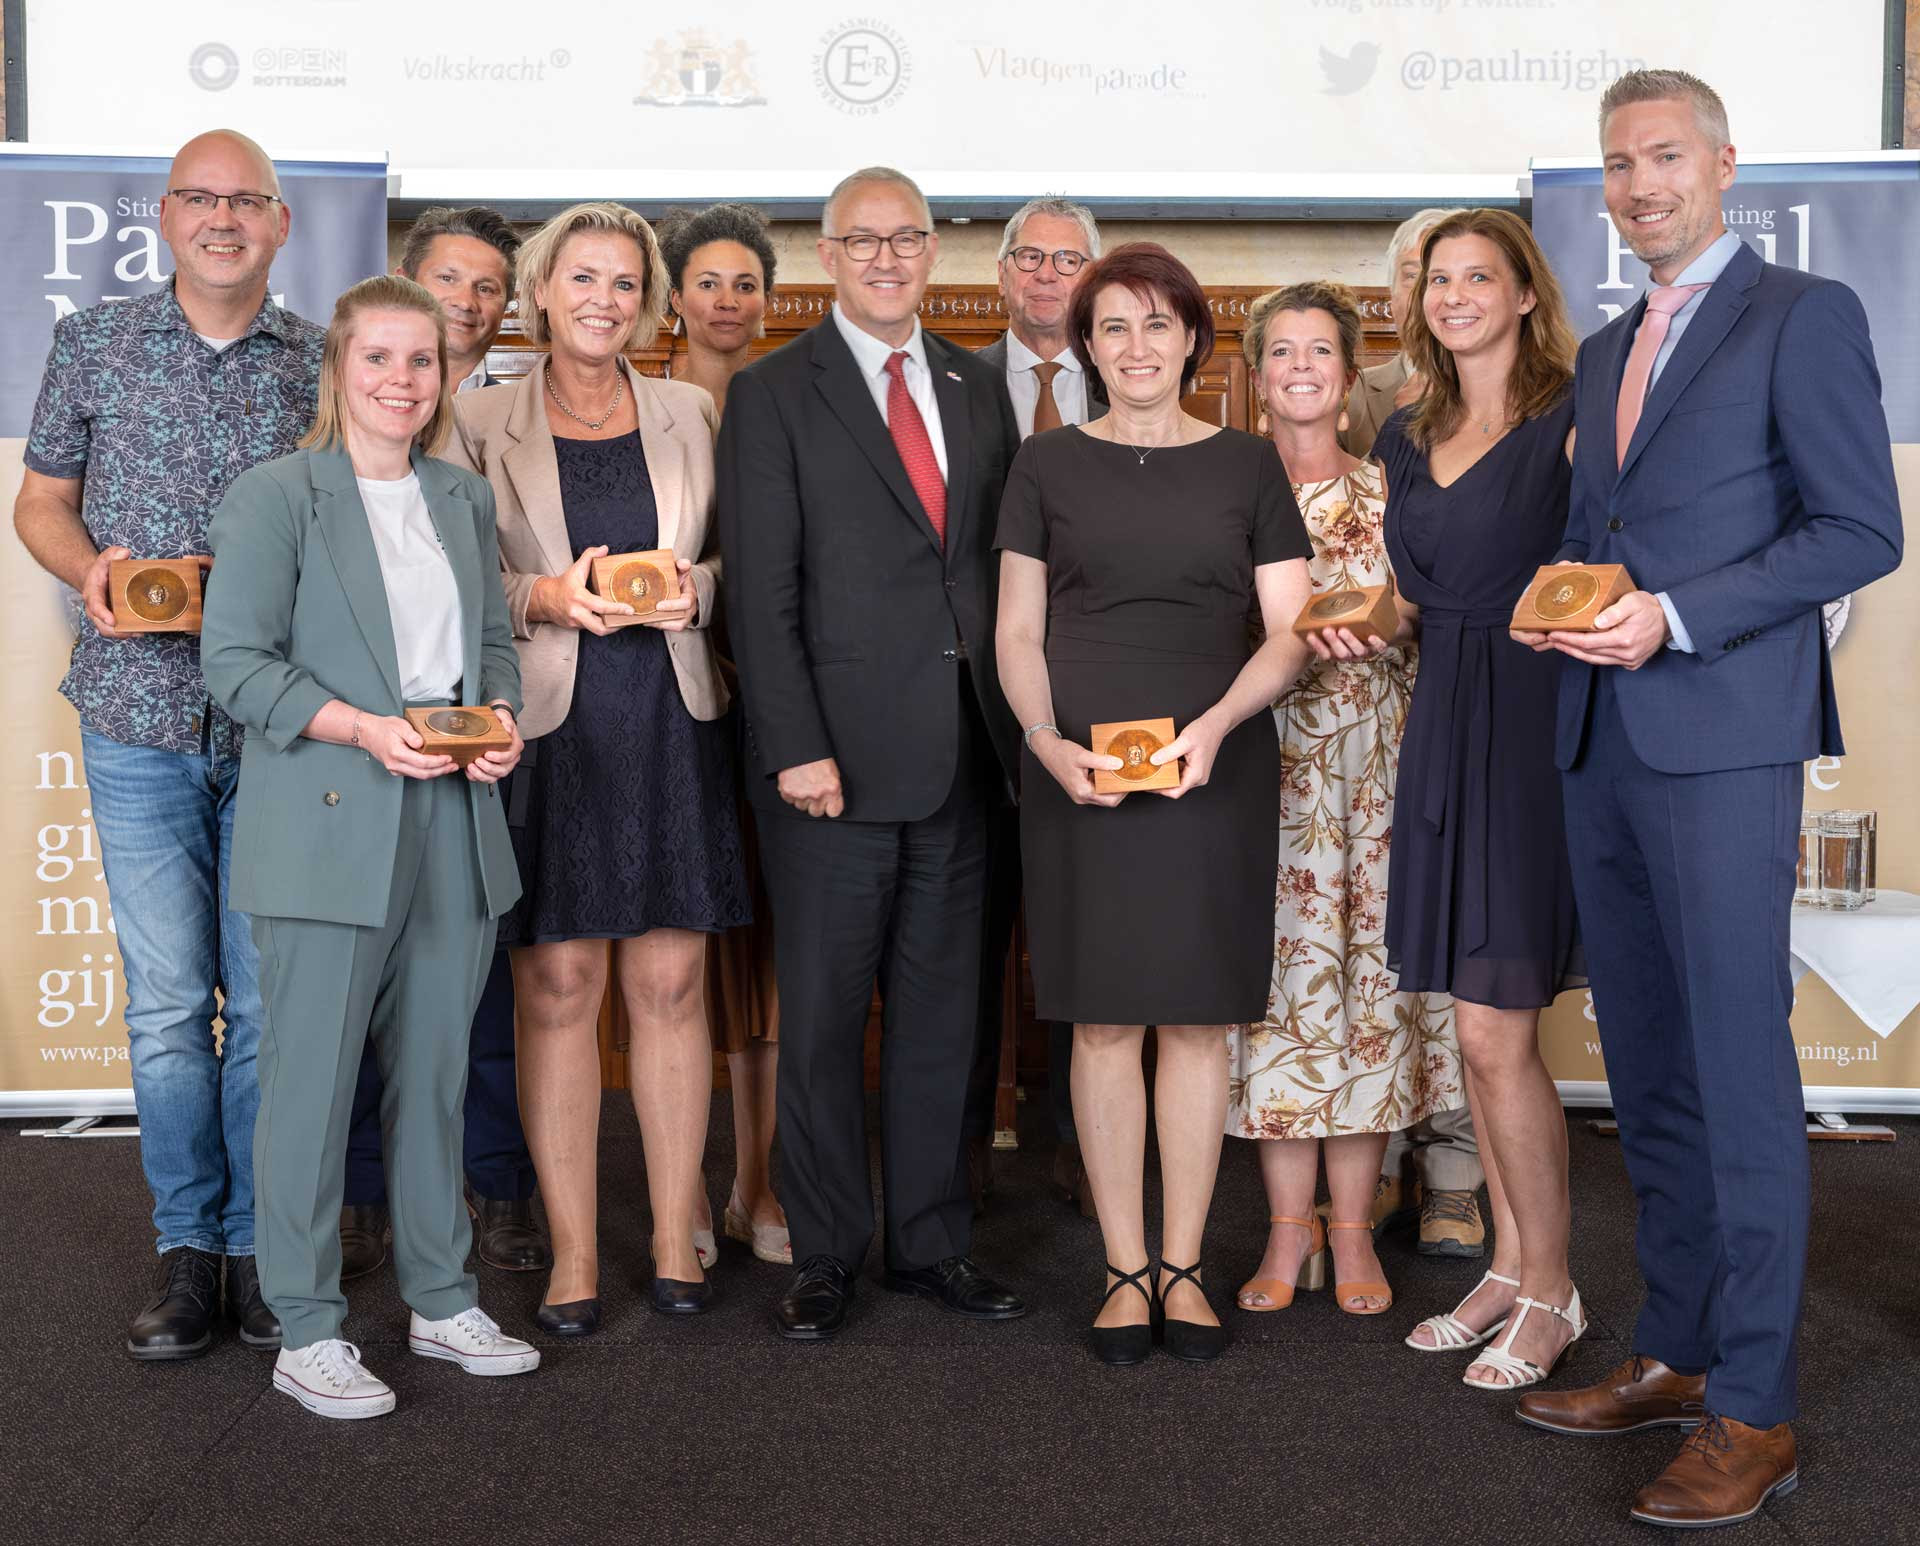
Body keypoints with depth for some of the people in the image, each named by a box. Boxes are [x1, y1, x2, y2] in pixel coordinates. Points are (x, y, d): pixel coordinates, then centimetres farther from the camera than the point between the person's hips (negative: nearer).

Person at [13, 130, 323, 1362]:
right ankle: (189, 1249, 15)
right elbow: (41, 498, 12)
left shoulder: (324, 362, 5)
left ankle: (263, 1245, 16)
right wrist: (92, 570, -8)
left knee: (269, 997, 3)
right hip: (140, 717, 0)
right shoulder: (94, 344, 7)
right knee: (167, 999, 3)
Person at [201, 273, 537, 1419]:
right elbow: (236, 660, -8)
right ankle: (306, 1331, 12)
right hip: (329, 829, -5)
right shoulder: (273, 498, -4)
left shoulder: (467, 500, 15)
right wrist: (364, 728, -19)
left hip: (454, 824, 6)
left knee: (437, 1072, 13)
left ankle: (443, 1301, 25)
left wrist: (501, 716, -2)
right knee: (313, 1077, 0)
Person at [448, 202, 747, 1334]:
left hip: (671, 727, 2)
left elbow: (738, 560, 15)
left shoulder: (692, 415, 11)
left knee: (671, 984, 4)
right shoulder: (480, 422, 4)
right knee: (559, 987, -1)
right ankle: (572, 1252, 10)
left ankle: (678, 1240, 15)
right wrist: (547, 598, -14)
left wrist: (694, 589, -6)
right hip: (547, 725, -2)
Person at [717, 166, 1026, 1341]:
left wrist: (1014, 723, 4)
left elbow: (1007, 565, 13)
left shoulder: (979, 389, 14)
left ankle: (933, 1242, 23)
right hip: (837, 754, -4)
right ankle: (827, 1257, 17)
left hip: (963, 751, 4)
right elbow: (763, 591, -6)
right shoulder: (775, 395, 0)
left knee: (941, 1006, 11)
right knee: (823, 1017, 4)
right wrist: (797, 747, -14)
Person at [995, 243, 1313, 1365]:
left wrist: (1214, 724, -13)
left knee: (1199, 1018, 2)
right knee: (1105, 1021, 1)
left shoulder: (1248, 465, 8)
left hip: (1216, 767, 0)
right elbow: (1017, 631, 8)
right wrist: (1049, 742, -9)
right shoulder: (1048, 465, 9)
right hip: (1080, 770, 0)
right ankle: (1126, 1269, 11)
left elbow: (1290, 630, 5)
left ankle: (1183, 1266, 13)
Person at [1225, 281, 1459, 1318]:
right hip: (1264, 759, -1)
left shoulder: (1388, 496, 9)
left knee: (1367, 969, 0)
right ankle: (1289, 1231, 9)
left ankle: (1352, 1231, 10)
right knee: (1279, 970, -2)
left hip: (1374, 764, 1)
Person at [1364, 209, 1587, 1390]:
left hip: (1534, 724, -7)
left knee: (1497, 1030, -6)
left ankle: (1550, 1292, 9)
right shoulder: (1408, 441, 15)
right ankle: (1512, 1267, 24)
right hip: (1441, 726, 7)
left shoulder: (1570, 418, -5)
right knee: (1481, 1027, 11)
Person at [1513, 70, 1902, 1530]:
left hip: (1722, 743, -7)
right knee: (1648, 1071, 12)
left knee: (1741, 1074, -5)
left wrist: (1673, 618, -16)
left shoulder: (1805, 316, -2)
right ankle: (1676, 1355, 23)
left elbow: (1863, 529, -9)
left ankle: (1754, 1412, 2)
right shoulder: (1605, 350, 21)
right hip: (1605, 745, 8)